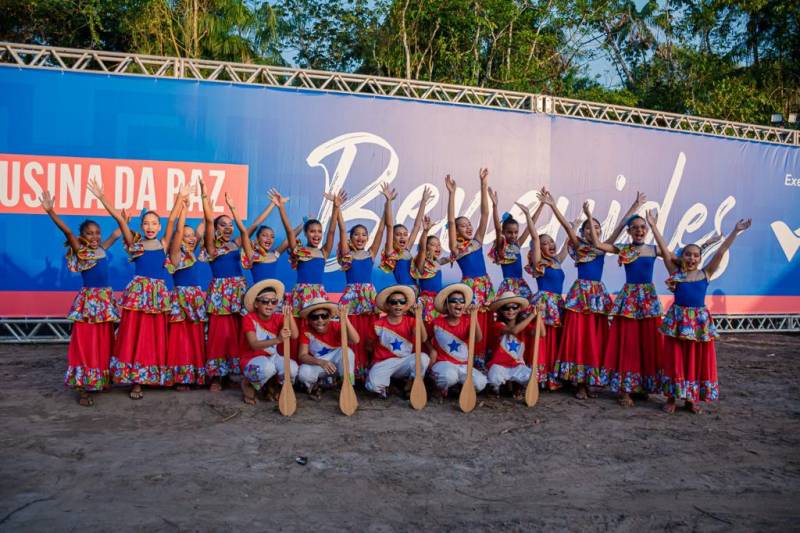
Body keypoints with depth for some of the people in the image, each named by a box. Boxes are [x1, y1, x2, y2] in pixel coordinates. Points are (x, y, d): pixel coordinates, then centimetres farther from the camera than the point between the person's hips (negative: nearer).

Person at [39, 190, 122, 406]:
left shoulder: (102, 249, 10)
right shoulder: (80, 251, -6)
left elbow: (118, 233, 26)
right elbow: (67, 231, -22)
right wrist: (50, 211, -34)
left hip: (106, 300, 6)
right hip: (88, 301, -6)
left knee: (104, 344, 12)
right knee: (86, 344, -4)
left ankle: (101, 382, 25)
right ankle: (83, 389, 0)